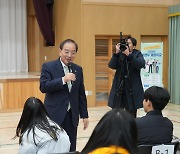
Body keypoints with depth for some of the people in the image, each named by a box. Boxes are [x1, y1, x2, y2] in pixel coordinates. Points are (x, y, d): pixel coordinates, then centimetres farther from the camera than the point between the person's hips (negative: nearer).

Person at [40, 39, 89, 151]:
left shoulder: (78, 69, 10)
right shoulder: (48, 67, -3)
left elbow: (81, 94, 13)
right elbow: (43, 87, -16)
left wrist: (84, 115, 12)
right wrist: (63, 79, -23)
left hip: (72, 116, 4)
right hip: (54, 115, -4)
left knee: (71, 149, 7)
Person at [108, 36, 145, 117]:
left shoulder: (137, 54, 3)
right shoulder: (119, 54, 7)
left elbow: (142, 64, -16)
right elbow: (111, 65, -5)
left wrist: (129, 55, -24)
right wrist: (116, 53, -16)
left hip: (132, 88, -1)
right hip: (119, 88, 1)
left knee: (131, 115, 5)